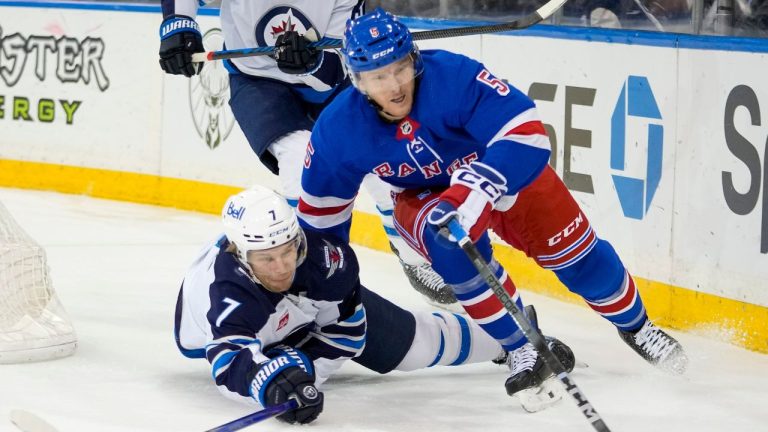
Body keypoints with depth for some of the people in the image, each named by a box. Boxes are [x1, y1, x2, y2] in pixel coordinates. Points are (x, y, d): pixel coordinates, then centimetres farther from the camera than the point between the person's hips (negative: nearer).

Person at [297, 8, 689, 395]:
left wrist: (469, 195, -53)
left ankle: (636, 327, 33)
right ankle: (526, 352, -14)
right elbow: (321, 211, -8)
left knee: (576, 254, 1)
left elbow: (525, 132, -43)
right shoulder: (337, 130, -24)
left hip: (510, 174, -1)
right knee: (450, 244, -30)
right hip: (424, 196, 1)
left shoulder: (454, 75, -36)